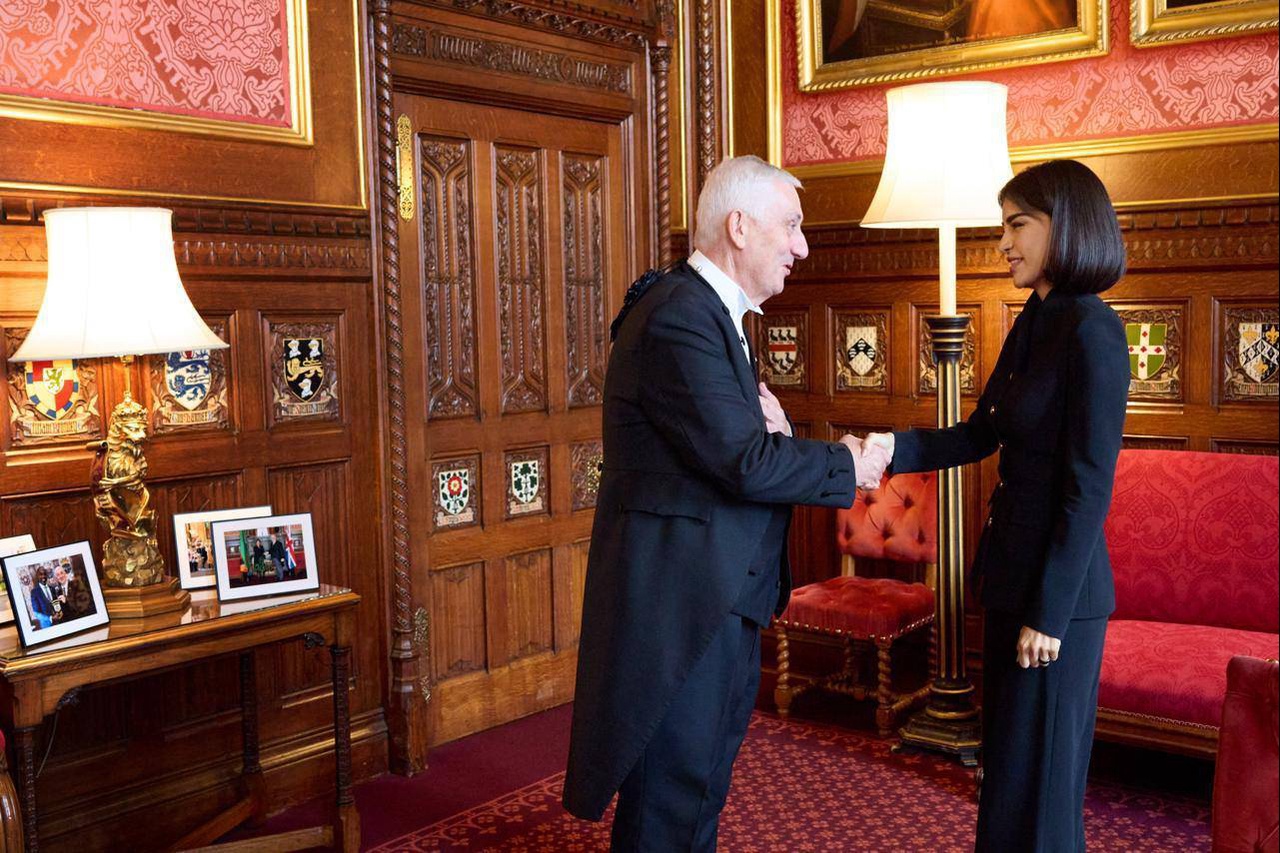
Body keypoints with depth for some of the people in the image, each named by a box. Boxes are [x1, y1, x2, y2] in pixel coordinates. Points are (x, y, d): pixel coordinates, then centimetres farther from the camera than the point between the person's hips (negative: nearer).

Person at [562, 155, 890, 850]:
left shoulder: (711, 310, 13)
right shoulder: (678, 318, -21)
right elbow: (745, 465, -24)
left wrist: (763, 414, -6)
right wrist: (847, 466, -9)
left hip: (723, 594, 11)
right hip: (680, 599, -11)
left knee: (705, 777, 22)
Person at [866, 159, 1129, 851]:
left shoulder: (1090, 331, -17)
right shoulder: (1031, 326, 9)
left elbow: (1089, 489, -19)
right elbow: (980, 436, 13)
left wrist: (1049, 613, -17)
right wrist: (894, 449, -3)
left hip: (1059, 588, -8)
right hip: (1012, 572, 9)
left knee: (1037, 775, 4)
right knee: (1006, 760, 19)